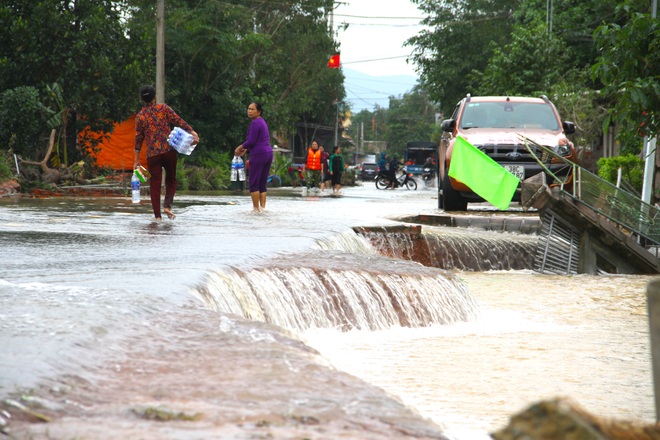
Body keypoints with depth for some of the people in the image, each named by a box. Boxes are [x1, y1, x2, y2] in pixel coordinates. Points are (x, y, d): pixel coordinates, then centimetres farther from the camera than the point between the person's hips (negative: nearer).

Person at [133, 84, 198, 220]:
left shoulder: (140, 117, 4)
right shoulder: (164, 108, 2)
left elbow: (138, 139, 6)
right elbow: (179, 121, -8)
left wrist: (136, 160, 10)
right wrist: (192, 132, -10)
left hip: (152, 154, 0)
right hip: (169, 150, 0)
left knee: (155, 184, 5)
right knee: (171, 180, 16)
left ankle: (157, 215, 0)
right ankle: (167, 205, -4)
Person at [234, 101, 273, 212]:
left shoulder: (255, 123, -11)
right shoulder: (262, 122, 19)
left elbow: (251, 141, -15)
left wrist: (241, 147, 0)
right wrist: (246, 150, 22)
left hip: (258, 154, -9)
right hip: (268, 152, 9)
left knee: (253, 183, -5)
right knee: (262, 184, 10)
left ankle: (256, 208, -7)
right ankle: (262, 206, 6)